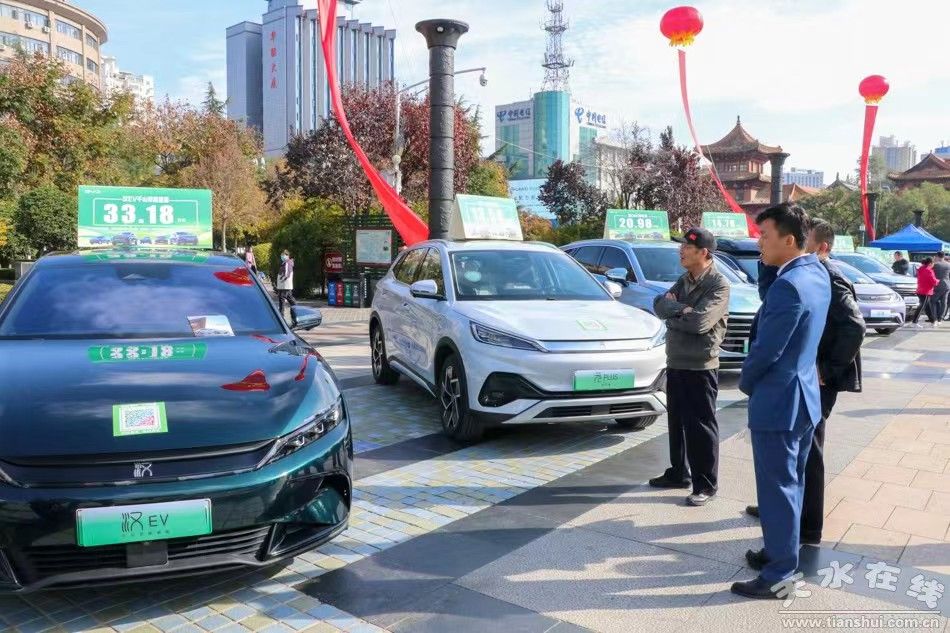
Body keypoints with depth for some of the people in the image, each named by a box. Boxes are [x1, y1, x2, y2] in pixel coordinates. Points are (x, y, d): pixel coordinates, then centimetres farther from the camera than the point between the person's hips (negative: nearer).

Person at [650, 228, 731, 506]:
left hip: (700, 367, -8)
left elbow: (700, 321, -24)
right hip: (675, 363, 8)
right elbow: (659, 305, 3)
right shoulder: (684, 280, 12)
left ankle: (706, 484, 12)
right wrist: (682, 309, -14)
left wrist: (673, 310, -8)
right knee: (677, 422, 17)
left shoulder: (719, 284, -13)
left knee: (701, 427, 1)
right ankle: (679, 473, 31)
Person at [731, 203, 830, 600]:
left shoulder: (789, 286, -25)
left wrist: (745, 382, -3)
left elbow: (766, 350, -20)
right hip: (805, 397, 10)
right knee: (791, 483, 20)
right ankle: (783, 552, 35)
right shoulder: (817, 274, 5)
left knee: (777, 489, 2)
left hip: (778, 402, -10)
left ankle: (777, 576, 13)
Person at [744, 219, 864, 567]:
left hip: (814, 381, -9)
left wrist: (828, 369, -21)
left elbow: (855, 328, -26)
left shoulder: (829, 278, -17)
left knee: (806, 452, -3)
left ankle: (807, 529, 5)